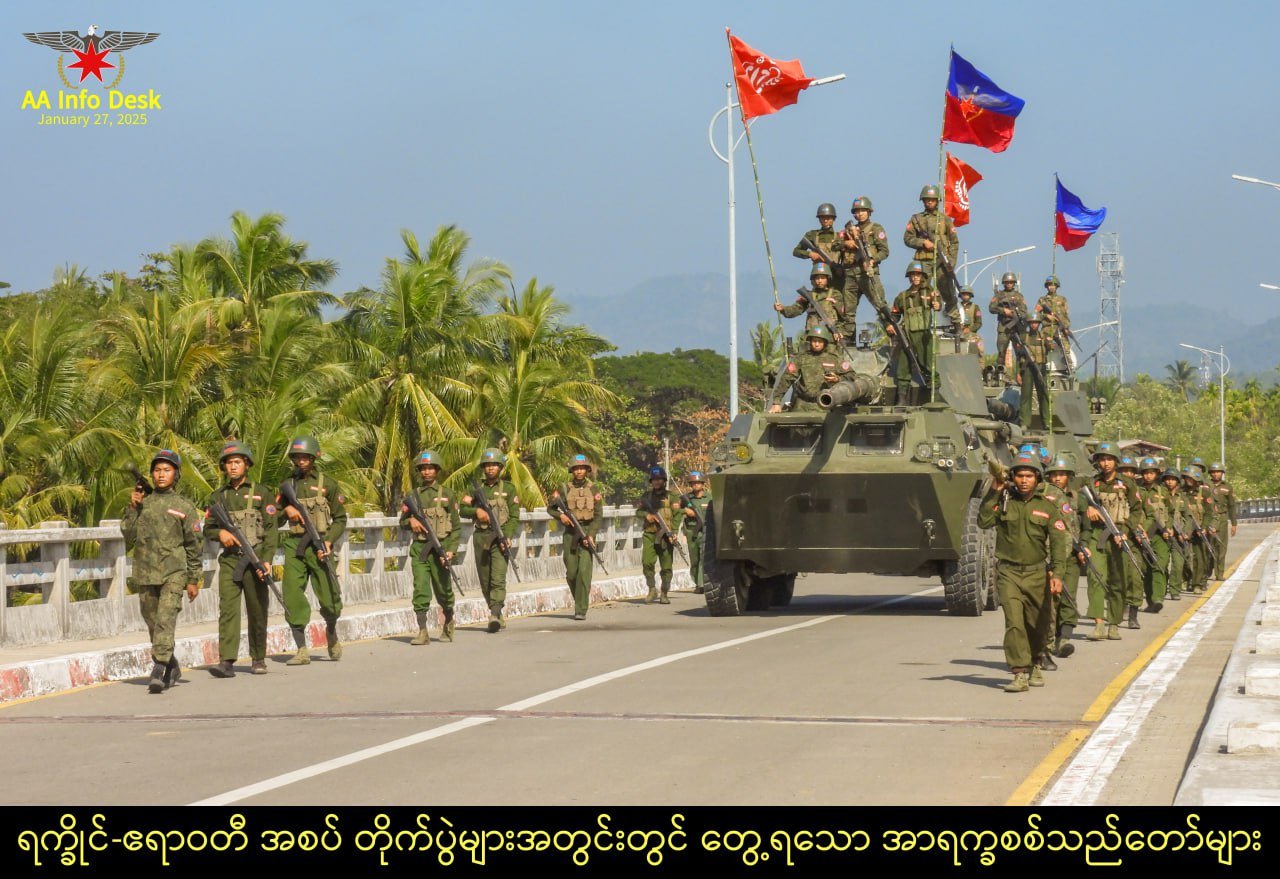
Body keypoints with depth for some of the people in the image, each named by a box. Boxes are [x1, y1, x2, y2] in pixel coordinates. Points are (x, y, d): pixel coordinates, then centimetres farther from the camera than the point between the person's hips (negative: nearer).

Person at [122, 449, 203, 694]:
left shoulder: (184, 507, 3)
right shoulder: (143, 503, 11)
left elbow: (194, 545, 6)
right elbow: (127, 536, 6)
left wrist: (193, 580, 4)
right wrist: (133, 508, -3)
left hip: (173, 573, -4)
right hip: (145, 573, 4)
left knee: (165, 619, -18)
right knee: (152, 624, 10)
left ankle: (159, 670, -25)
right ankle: (172, 668, 27)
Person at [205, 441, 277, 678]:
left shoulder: (261, 493, 4)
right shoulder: (218, 496, 13)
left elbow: (271, 529, -1)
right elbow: (207, 528, 15)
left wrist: (267, 559, -12)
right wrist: (220, 532, -8)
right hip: (229, 560, 2)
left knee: (257, 611, 5)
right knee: (227, 608, -11)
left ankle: (258, 658, 18)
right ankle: (226, 661, -17)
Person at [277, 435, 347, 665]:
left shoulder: (327, 484, 4)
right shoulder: (287, 486, 12)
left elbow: (340, 518, 5)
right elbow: (276, 521, 17)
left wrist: (329, 540, -9)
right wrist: (286, 510, -4)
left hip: (319, 546, -2)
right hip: (294, 545, 2)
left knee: (328, 597, -1)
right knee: (293, 596, -8)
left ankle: (331, 633, 31)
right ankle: (302, 650, -4)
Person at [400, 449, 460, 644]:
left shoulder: (446, 495, 4)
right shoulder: (413, 495, 10)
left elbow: (456, 526, 3)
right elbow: (402, 521, 17)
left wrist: (451, 549, -8)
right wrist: (410, 521, -7)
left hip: (440, 547, -1)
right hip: (419, 548, 1)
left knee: (443, 591, 9)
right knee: (420, 590, -9)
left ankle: (448, 624, 33)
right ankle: (422, 632, -10)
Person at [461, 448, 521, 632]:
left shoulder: (508, 489, 4)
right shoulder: (476, 488, 13)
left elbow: (514, 517, 0)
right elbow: (463, 509, 10)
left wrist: (506, 536, -14)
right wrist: (476, 511, -10)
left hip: (500, 536, -4)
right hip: (480, 537, 4)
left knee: (498, 578, -16)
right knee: (485, 581, 8)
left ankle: (495, 615, -25)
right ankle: (499, 615, 20)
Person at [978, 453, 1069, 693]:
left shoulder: (1047, 508, 3)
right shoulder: (1003, 502, 4)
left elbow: (1058, 543, -4)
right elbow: (983, 522, -11)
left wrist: (1057, 574, -16)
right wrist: (993, 493, -13)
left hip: (1037, 574, 1)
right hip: (1008, 573, -1)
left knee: (1037, 625, 10)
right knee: (1014, 622, -14)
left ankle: (1034, 665, 34)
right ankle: (1020, 674, -16)